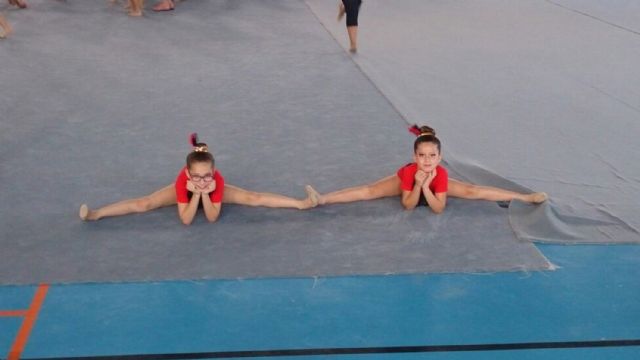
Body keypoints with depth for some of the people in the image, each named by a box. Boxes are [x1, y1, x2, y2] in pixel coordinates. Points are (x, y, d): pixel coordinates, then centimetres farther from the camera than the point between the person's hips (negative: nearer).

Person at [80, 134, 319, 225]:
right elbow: (186, 220, -39)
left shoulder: (217, 181, -40)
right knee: (144, 204, -15)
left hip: (211, 193, 1)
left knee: (254, 198, -12)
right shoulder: (182, 181, -42)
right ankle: (95, 214, -13)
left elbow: (212, 218, -34)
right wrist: (196, 193, -50)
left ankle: (303, 204, -9)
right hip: (187, 192, 0)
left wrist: (205, 192, -48)